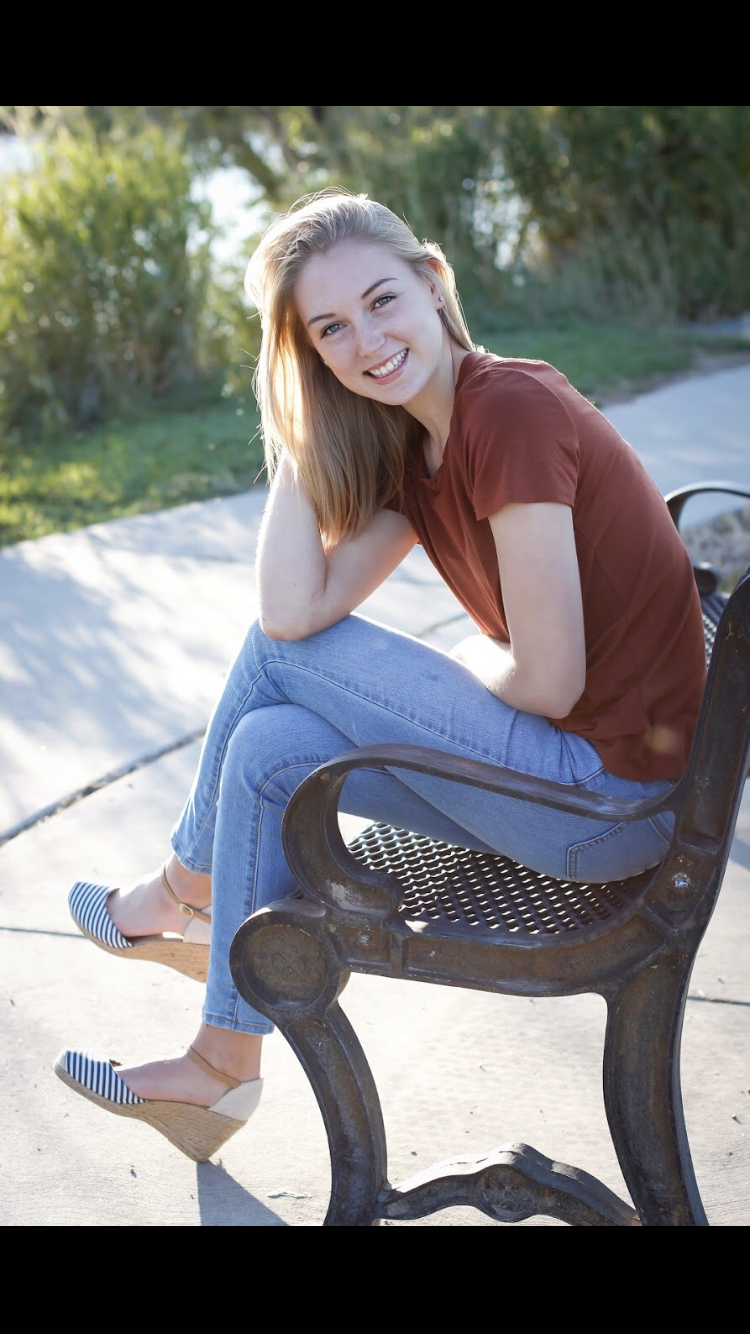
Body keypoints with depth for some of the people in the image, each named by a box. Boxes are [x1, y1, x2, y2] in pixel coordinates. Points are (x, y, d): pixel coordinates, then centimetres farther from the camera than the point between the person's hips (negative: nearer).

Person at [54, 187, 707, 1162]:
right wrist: (296, 431, -3)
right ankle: (223, 1065, 19)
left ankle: (186, 888, 19)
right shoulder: (411, 450, 8)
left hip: (609, 797, -8)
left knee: (283, 653, -7)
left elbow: (549, 680, -20)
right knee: (268, 748, 5)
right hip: (567, 772, 8)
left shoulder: (513, 409, -20)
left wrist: (459, 661, 0)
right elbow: (294, 607, -5)